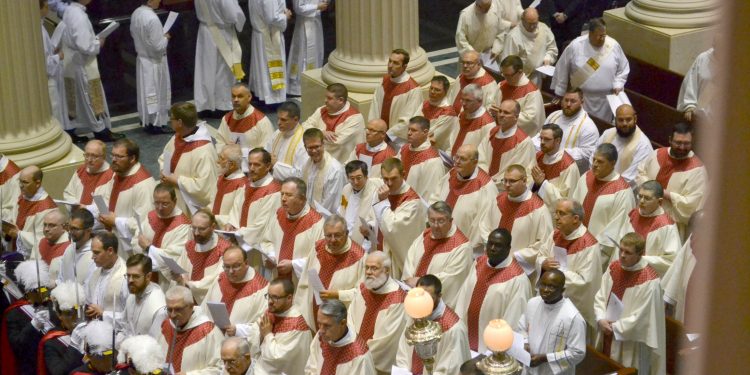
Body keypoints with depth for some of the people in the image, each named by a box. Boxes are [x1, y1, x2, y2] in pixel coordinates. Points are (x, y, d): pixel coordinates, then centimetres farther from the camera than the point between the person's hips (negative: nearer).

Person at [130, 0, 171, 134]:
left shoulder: (136, 14, -2)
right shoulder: (152, 18, -28)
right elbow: (158, 46, -25)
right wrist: (165, 37, -7)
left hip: (142, 58, 8)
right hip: (154, 62, -8)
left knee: (145, 92, 18)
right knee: (156, 93, 5)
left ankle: (146, 121, 30)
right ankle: (155, 124, 14)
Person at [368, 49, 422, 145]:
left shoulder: (413, 89, -16)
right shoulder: (385, 80, 5)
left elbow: (407, 121, -17)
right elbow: (375, 106, 7)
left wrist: (386, 135, -15)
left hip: (398, 139, -6)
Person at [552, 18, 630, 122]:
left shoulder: (614, 45, -3)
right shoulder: (575, 46, -9)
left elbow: (623, 69, 9)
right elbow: (562, 70, 1)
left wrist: (617, 85, -5)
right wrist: (559, 93, 5)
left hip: (606, 101, 1)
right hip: (581, 99, -1)